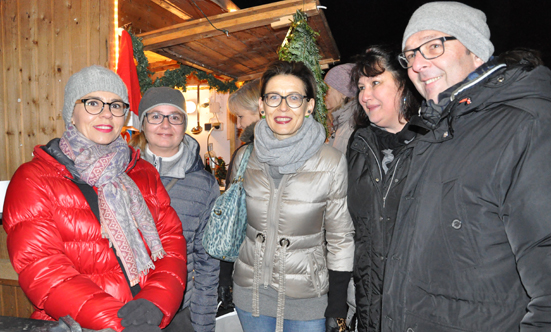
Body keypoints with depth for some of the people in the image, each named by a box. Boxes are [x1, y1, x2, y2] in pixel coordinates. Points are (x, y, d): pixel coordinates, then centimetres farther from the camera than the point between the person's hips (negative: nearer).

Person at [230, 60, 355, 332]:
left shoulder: (331, 164, -14)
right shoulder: (244, 159, -4)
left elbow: (341, 238, -7)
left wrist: (337, 309, -5)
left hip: (306, 299, -2)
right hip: (250, 294, 3)